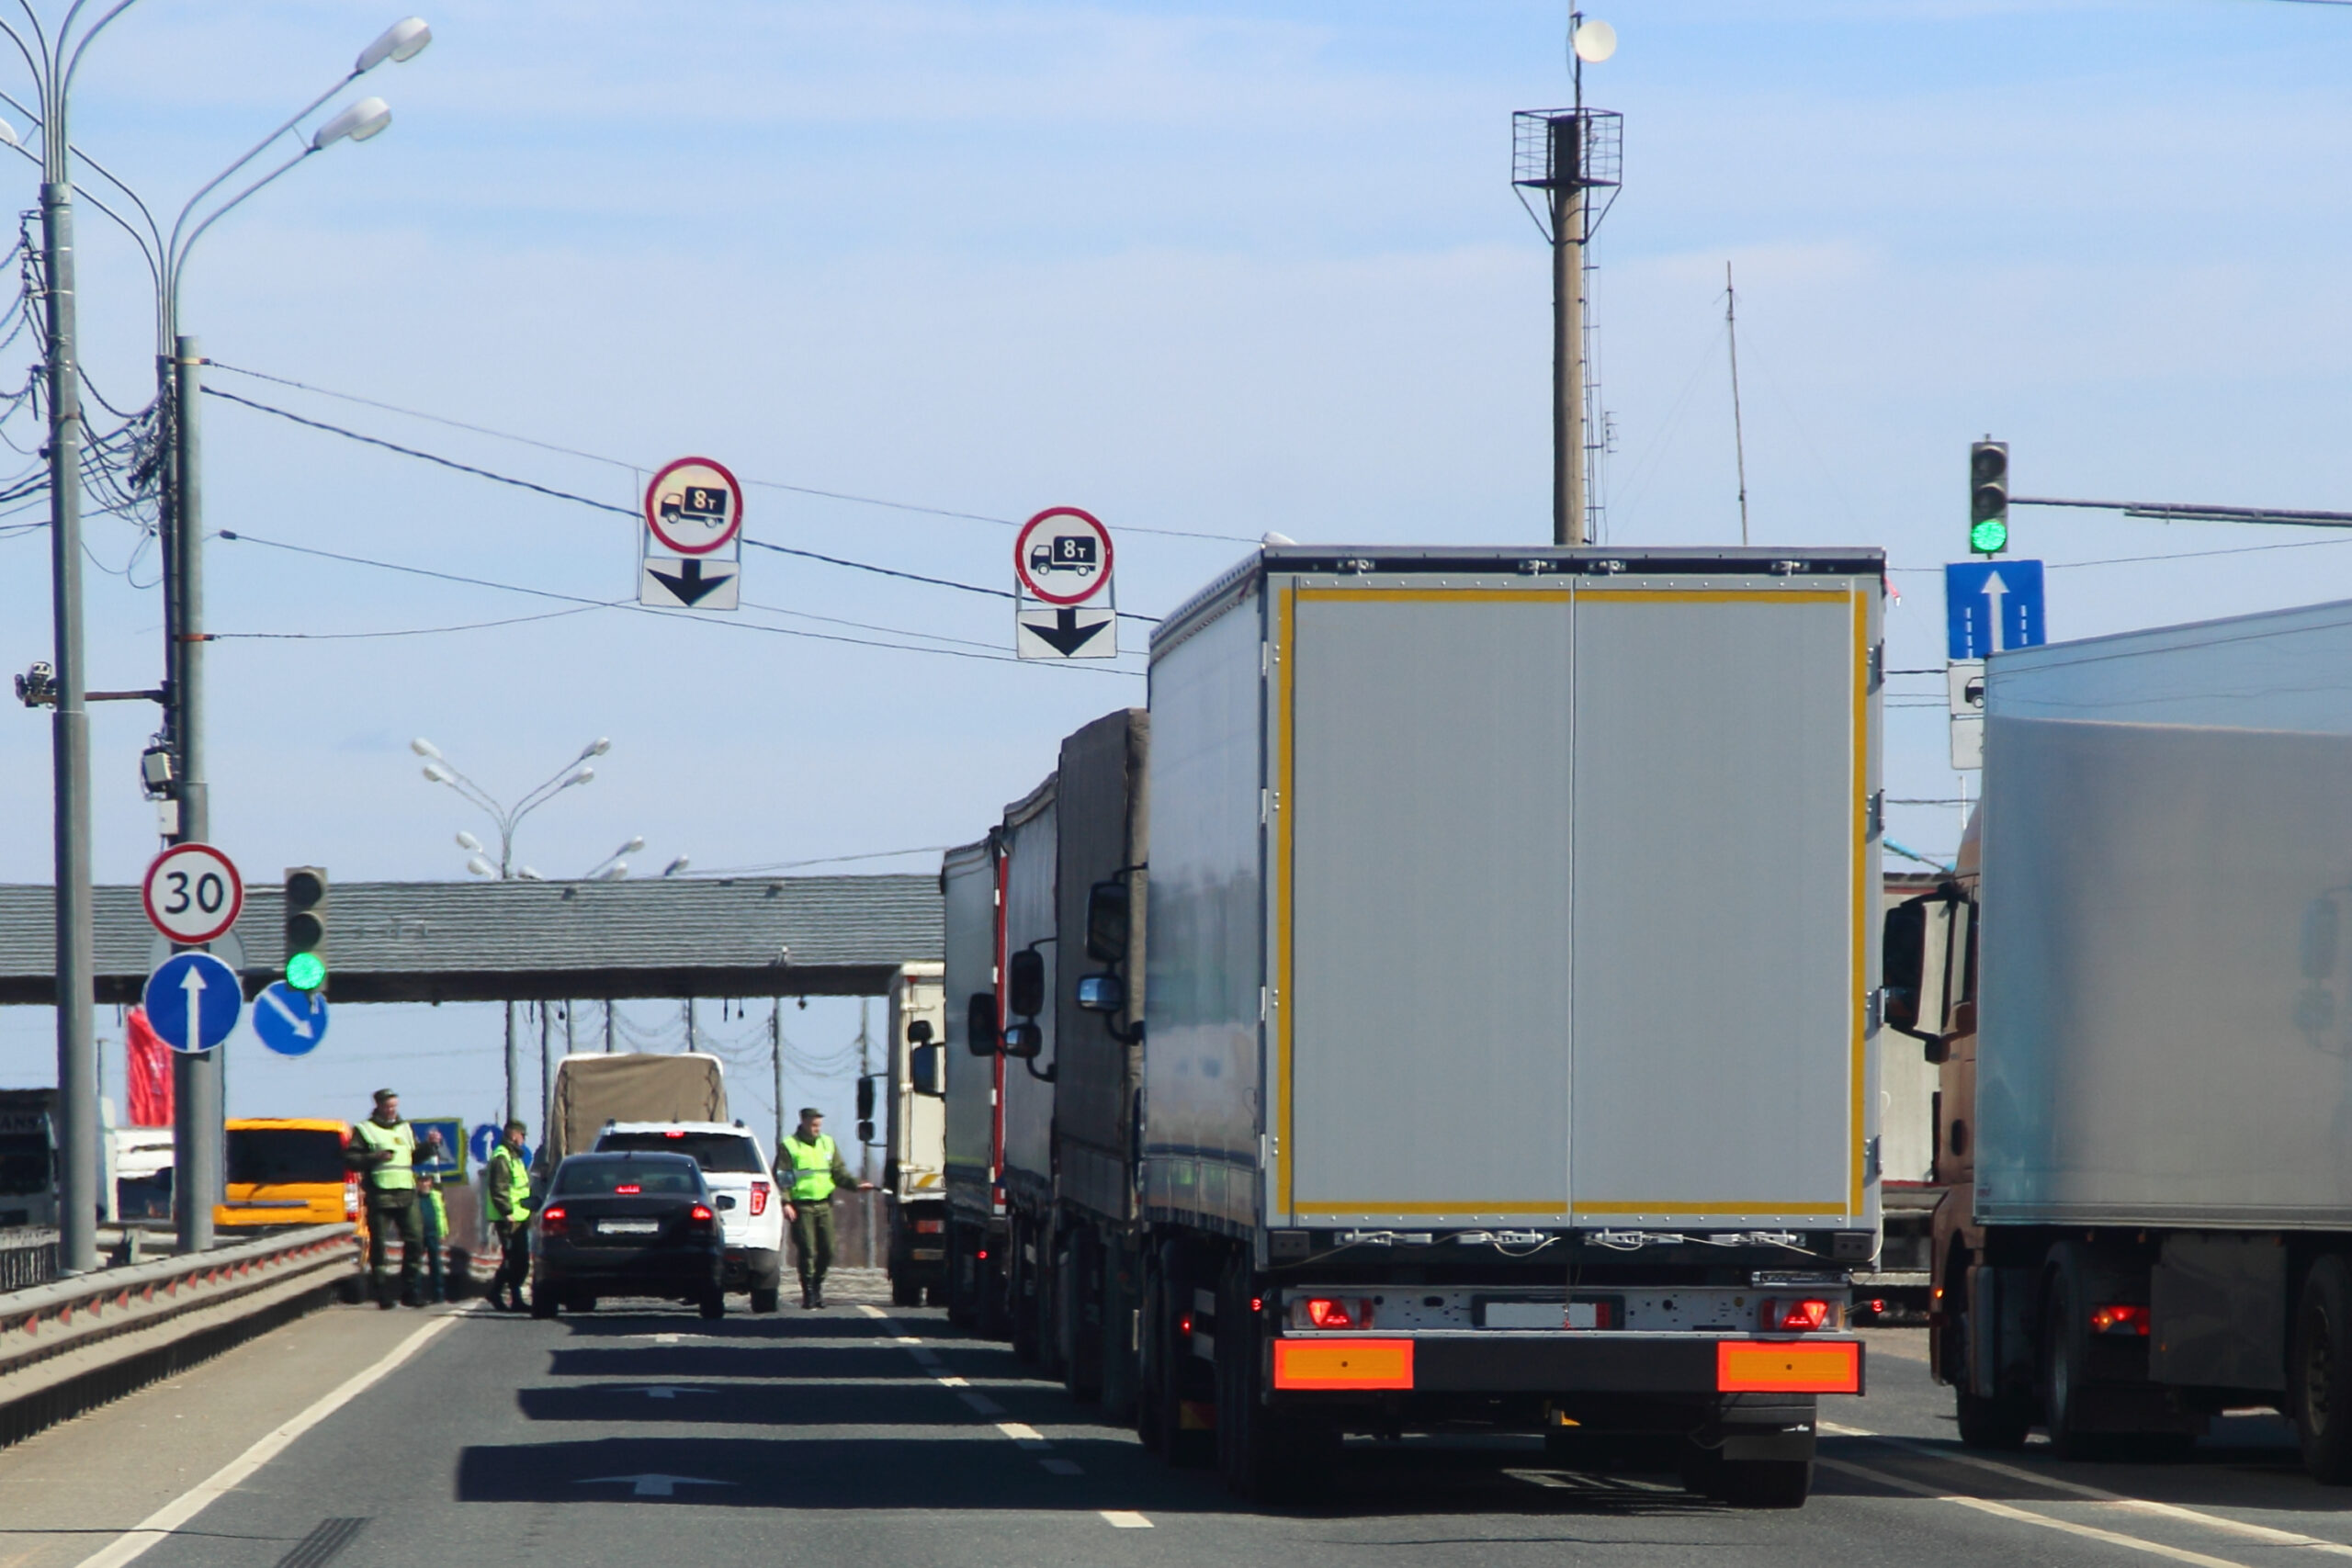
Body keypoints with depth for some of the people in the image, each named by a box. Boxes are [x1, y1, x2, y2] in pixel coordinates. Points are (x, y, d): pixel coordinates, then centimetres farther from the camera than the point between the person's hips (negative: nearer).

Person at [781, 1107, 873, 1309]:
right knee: (807, 1251, -7)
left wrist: (856, 1184, -4)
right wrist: (785, 1203, -16)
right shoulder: (789, 1146, -1)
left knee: (827, 1250, 3)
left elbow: (839, 1172, 14)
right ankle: (809, 1293, -1)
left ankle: (817, 1284, 23)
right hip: (801, 1207, -5)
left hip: (824, 1204, 5)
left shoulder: (827, 1144, 14)